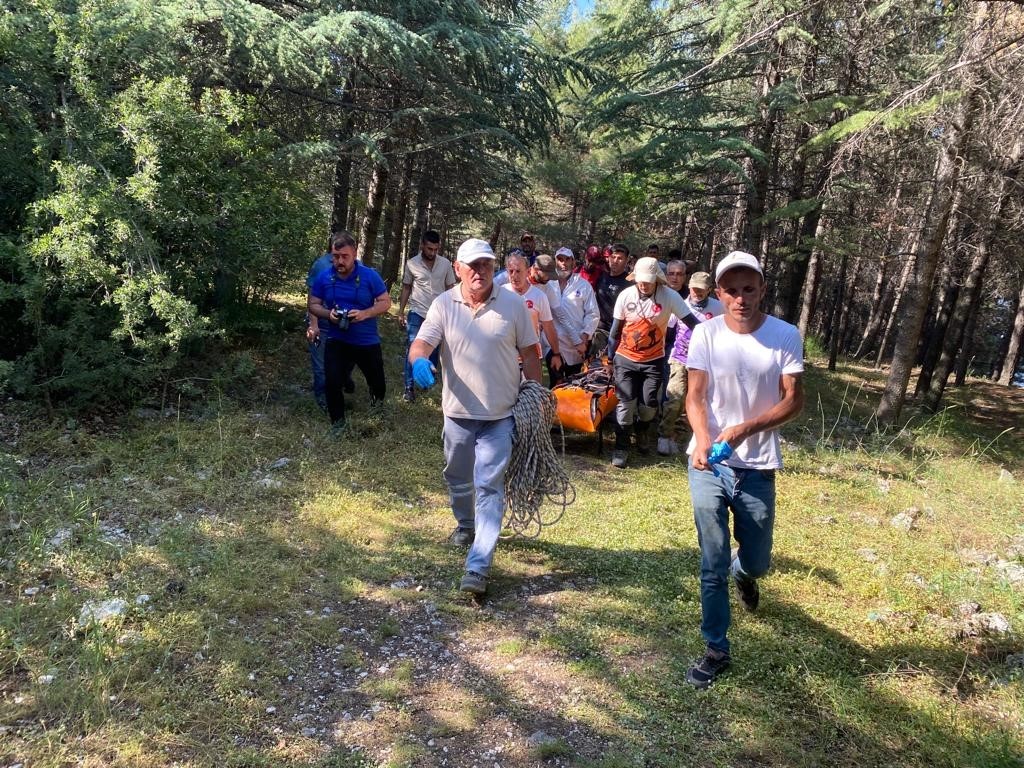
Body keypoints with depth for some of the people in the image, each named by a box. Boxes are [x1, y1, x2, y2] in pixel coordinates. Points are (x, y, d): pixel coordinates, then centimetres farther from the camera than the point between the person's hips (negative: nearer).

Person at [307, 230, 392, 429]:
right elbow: (312, 305, 2)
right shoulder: (323, 277, -5)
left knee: (377, 382, 16)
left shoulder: (370, 276, -11)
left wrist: (365, 313, -24)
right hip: (337, 341, 1)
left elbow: (385, 302, -7)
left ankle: (376, 399, 53)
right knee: (333, 382, -10)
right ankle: (337, 422, 11)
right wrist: (328, 314, -19)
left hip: (368, 341, 0)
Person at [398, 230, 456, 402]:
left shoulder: (445, 264, -2)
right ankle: (409, 387, -4)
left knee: (434, 350, 11)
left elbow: (450, 289, 6)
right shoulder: (411, 264, -4)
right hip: (417, 313, -1)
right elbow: (406, 288, 6)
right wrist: (401, 312, 2)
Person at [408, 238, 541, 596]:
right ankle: (465, 525, 48)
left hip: (500, 415, -2)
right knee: (458, 478, 20)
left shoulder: (513, 304, -5)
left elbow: (529, 353, 2)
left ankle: (479, 565, -6)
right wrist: (419, 360, -38)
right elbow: (422, 342, -13)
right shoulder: (444, 304, -4)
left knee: (490, 486, -6)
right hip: (458, 411, 3)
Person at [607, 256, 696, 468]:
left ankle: (642, 431, 37)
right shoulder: (626, 296, -10)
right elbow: (615, 330, 1)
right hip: (626, 359, 0)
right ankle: (621, 448, 11)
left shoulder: (669, 296, -15)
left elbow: (692, 322, -17)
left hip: (653, 361, 0)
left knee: (649, 404, 3)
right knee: (626, 403, -3)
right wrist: (610, 358, 5)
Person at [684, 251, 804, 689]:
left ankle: (743, 573, 51)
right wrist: (702, 440, -26)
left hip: (758, 467, 1)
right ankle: (716, 649, 19)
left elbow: (794, 401, -6)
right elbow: (695, 396, -6)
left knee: (756, 561, 13)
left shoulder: (785, 336, -6)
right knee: (712, 564, 3)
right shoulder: (705, 334, -6)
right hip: (709, 464, 0)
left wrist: (743, 429, -20)